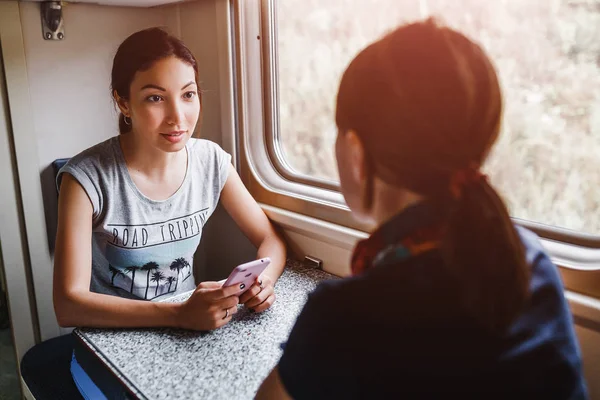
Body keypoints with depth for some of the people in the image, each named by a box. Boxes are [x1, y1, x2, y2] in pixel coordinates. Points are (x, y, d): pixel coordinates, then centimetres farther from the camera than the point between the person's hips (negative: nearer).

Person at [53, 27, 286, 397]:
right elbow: (69, 304, -22)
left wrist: (265, 279, -23)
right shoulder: (88, 178, -19)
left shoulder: (211, 161, -8)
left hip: (189, 327, 3)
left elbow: (270, 238, 0)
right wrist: (179, 314, -34)